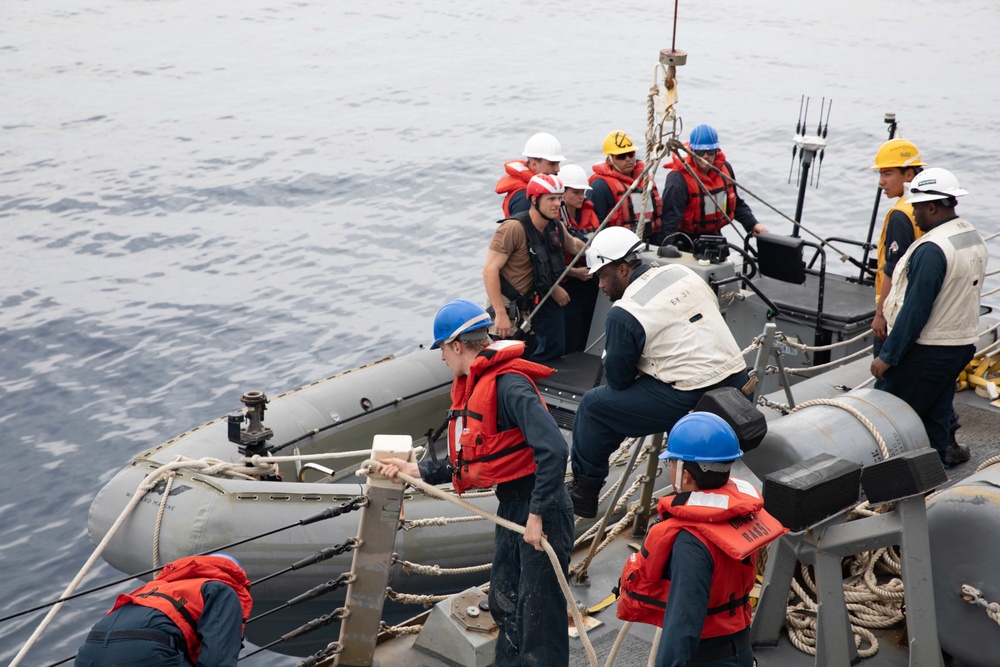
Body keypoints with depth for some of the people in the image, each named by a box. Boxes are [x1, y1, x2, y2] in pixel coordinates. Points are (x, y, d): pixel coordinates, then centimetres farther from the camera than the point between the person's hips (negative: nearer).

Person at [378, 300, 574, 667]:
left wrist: (537, 515, -28)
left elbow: (553, 449, -30)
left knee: (539, 612, -2)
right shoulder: (471, 387, 10)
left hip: (542, 511, -10)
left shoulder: (509, 385, -22)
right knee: (504, 603, 22)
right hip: (510, 507, 10)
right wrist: (415, 469, 9)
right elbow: (466, 463, 14)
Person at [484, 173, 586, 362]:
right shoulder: (513, 228, -22)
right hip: (509, 307, -8)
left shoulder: (556, 227, 2)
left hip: (534, 307, 8)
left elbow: (573, 245, 28)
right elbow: (490, 270, -26)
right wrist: (501, 315, -31)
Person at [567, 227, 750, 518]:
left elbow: (618, 380, -4)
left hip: (691, 402, -8)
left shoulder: (624, 313, -12)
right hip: (738, 384, 8)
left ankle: (583, 492, 17)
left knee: (593, 405, 5)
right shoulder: (682, 272, 7)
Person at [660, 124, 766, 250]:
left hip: (714, 236, 7)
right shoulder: (678, 179, -24)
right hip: (685, 244, -7)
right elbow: (670, 215, -32)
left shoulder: (725, 169, 0)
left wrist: (753, 225, 2)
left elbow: (736, 203, 14)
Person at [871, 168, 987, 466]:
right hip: (963, 343, 9)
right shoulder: (974, 238, 8)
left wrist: (887, 356, -18)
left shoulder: (932, 249, -22)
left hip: (926, 349, -9)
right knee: (935, 414, 17)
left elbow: (915, 309, -23)